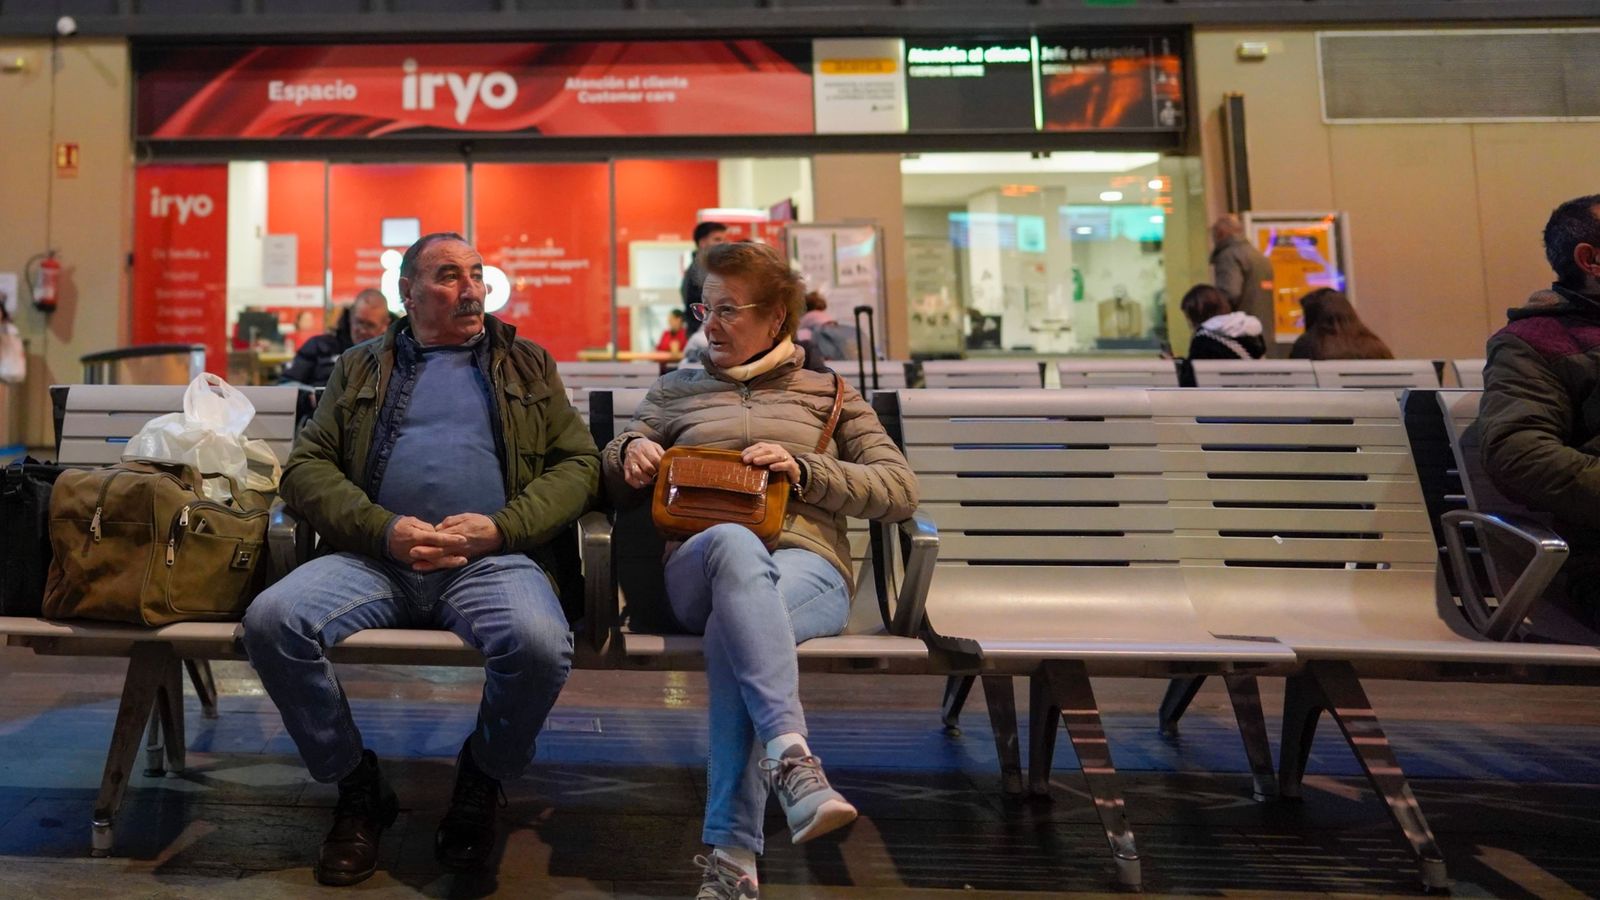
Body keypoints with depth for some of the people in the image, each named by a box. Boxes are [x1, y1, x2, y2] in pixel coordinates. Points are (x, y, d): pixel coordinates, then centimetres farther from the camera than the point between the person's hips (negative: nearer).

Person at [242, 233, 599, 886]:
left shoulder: (527, 365, 20)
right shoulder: (361, 368, 21)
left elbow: (579, 464, 10)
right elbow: (307, 465, 11)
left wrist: (502, 527, -7)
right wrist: (382, 529, -8)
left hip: (494, 558, -1)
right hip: (374, 556, 2)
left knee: (539, 645, -33)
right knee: (271, 619, -26)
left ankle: (480, 785, -1)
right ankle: (359, 791, -3)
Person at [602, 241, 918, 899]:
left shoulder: (828, 394, 23)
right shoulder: (676, 390, 29)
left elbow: (900, 492, 12)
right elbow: (617, 486, 28)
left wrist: (805, 469, -4)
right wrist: (630, 450, 3)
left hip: (807, 565, 0)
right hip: (699, 565, 1)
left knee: (734, 631, -38)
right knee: (735, 543, -39)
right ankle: (790, 755, -52)